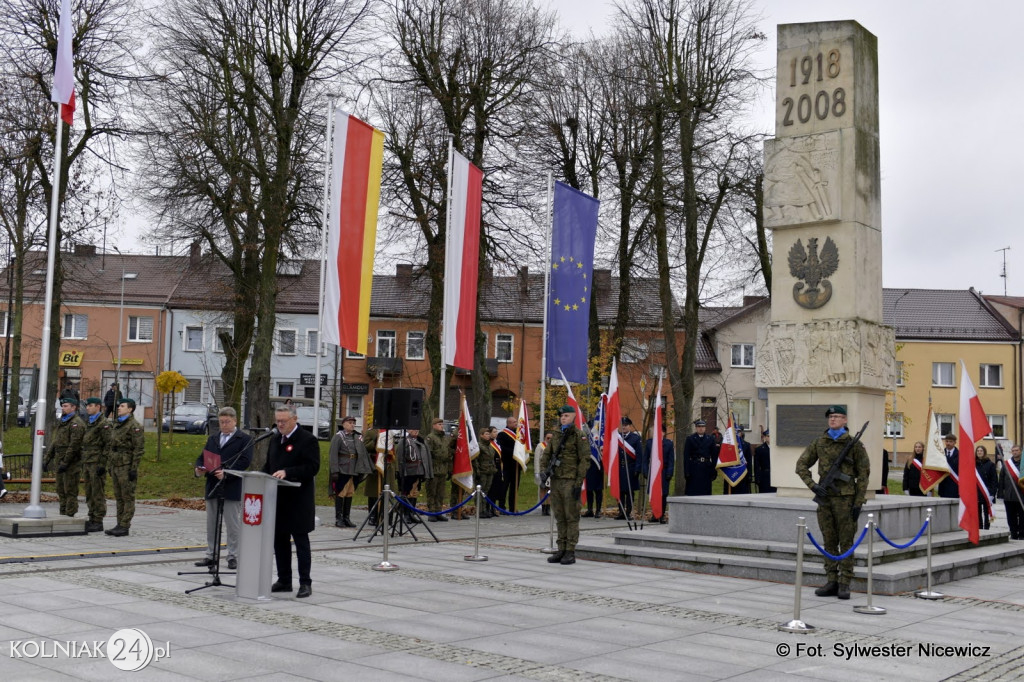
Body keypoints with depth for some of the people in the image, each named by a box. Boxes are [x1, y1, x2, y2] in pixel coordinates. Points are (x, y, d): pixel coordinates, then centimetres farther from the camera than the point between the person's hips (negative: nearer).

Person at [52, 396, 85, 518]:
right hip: (60, 460, 10)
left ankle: (70, 514, -4)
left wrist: (65, 462, -21)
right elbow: (56, 441, 24)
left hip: (71, 462, -10)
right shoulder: (61, 421, 19)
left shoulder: (76, 423, -12)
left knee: (70, 490, -7)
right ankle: (63, 513, 21)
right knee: (61, 489, 14)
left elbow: (74, 445, -19)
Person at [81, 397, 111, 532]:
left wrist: (102, 464, -19)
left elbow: (108, 445, -14)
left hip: (97, 463, -9)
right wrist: (82, 463, 19)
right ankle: (92, 519, 17)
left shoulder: (104, 424, -9)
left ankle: (98, 522, -3)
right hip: (87, 463, 9)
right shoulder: (88, 423, 19)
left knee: (98, 493, -6)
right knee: (89, 493, 11)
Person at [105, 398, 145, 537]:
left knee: (128, 497, -3)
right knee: (119, 497, 11)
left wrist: (134, 468, -18)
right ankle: (120, 524, 16)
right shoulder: (116, 425, 16)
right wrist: (109, 465, 17)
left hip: (127, 467, -8)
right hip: (115, 466, 8)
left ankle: (124, 526, -1)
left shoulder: (135, 426, -10)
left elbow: (139, 449, -14)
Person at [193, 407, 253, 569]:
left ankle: (233, 557, 7)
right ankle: (210, 555, 20)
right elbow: (202, 457, 15)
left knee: (233, 524, 0)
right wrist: (199, 469, -7)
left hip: (232, 488, -6)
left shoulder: (245, 439, -2)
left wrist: (226, 473, -23)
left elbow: (244, 461, -12)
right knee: (211, 524, 12)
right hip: (212, 487, 6)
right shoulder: (212, 438, 17)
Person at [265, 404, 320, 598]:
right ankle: (284, 581, 20)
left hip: (298, 501, -7)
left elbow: (313, 467, -16)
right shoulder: (275, 441, 16)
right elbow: (268, 466, 23)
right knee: (280, 541, 11)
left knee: (301, 541, -2)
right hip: (278, 500, 7)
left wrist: (287, 472, -25)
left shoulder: (308, 439, -8)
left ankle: (305, 583, 4)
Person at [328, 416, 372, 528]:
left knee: (350, 494, 10)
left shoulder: (358, 437, 11)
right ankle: (338, 519, 7)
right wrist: (334, 471, -16)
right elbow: (333, 455, -10)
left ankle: (347, 518, 17)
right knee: (340, 494, 0)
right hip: (342, 470, -5)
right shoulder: (338, 437, -5)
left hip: (354, 471, 5)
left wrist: (364, 469, 6)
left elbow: (363, 452, 12)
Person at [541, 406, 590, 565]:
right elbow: (546, 454, 21)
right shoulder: (556, 435, 16)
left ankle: (570, 552, 0)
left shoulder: (579, 436, -5)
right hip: (555, 480, 7)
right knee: (559, 518, 10)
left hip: (570, 482, -7)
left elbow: (585, 459, -10)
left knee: (571, 517, -3)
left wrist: (579, 482, -14)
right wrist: (543, 469, 2)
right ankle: (561, 550, 15)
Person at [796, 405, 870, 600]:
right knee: (829, 542, 8)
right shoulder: (819, 443, 8)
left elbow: (863, 474, -1)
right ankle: (831, 582, 14)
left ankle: (844, 584, 4)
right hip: (825, 497, 4)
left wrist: (859, 502, -7)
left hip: (845, 498, -4)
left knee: (846, 542, 0)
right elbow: (801, 465, 11)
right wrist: (812, 485, -4)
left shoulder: (854, 444, -1)